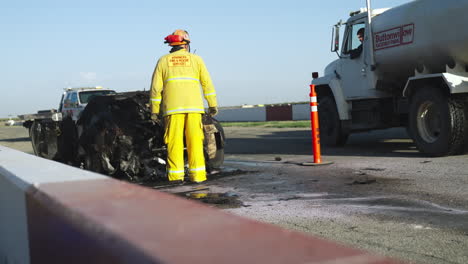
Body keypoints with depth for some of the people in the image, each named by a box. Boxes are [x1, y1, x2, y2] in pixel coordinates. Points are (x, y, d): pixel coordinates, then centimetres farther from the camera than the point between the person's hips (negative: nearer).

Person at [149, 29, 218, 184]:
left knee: (174, 141, 3)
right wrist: (213, 105, 9)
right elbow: (207, 83, 6)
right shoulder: (196, 59, 11)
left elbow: (156, 87, 7)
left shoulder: (163, 61, 11)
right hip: (194, 107, 0)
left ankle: (176, 175, 1)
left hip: (172, 108, 0)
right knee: (195, 141, 1)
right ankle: (197, 175, -2)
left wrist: (154, 110, 11)